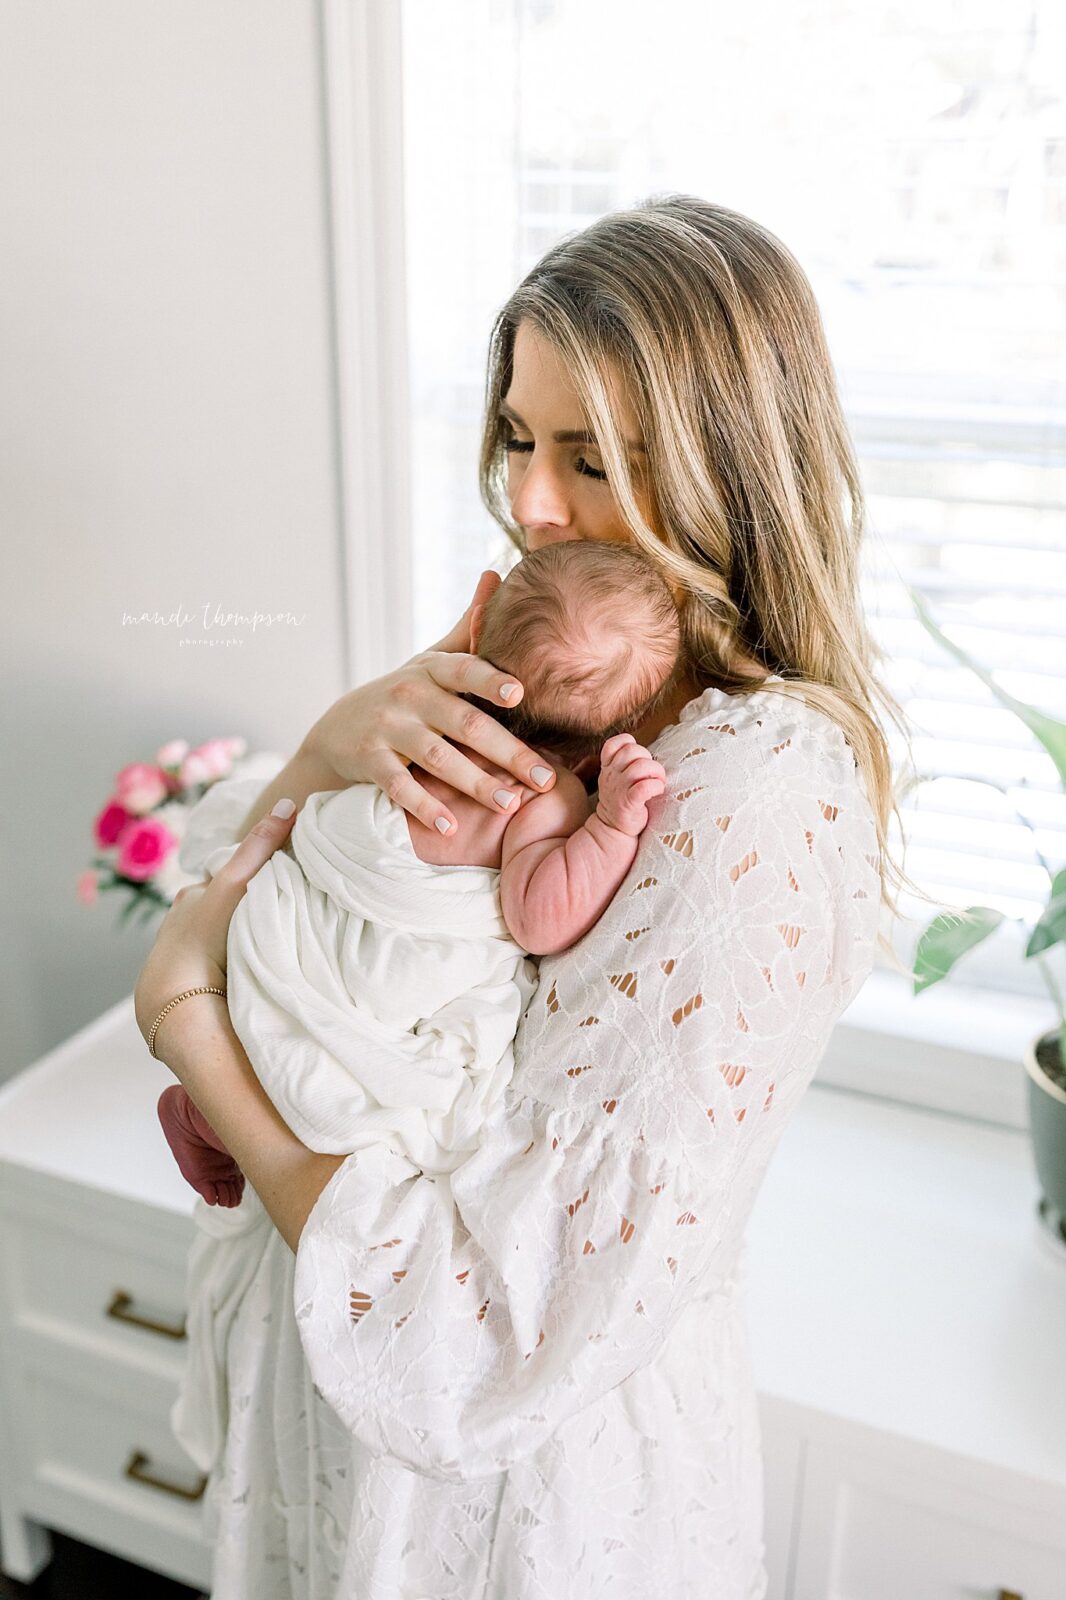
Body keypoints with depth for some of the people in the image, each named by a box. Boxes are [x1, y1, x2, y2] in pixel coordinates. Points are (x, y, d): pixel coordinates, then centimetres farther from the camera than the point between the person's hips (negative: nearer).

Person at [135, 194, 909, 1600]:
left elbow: (497, 1337, -29)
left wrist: (183, 1012, -20)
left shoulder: (765, 802, -29)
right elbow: (245, 898, 0)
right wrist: (330, 745, -22)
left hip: (534, 1473, -6)